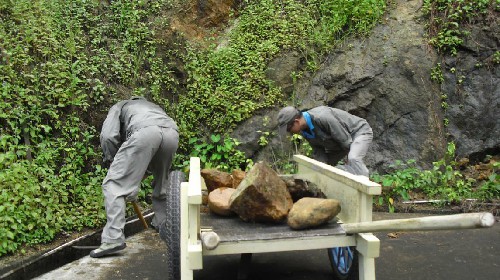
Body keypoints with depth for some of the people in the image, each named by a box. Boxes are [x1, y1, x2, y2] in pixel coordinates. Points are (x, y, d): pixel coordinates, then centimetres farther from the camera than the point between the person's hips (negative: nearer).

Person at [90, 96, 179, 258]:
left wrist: (113, 162, 27)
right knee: (162, 181, 30)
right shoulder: (152, 107, 48)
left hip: (144, 132, -5)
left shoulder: (120, 106, 34)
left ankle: (113, 238, -7)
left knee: (114, 184, 2)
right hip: (172, 131, 6)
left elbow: (108, 136, 13)